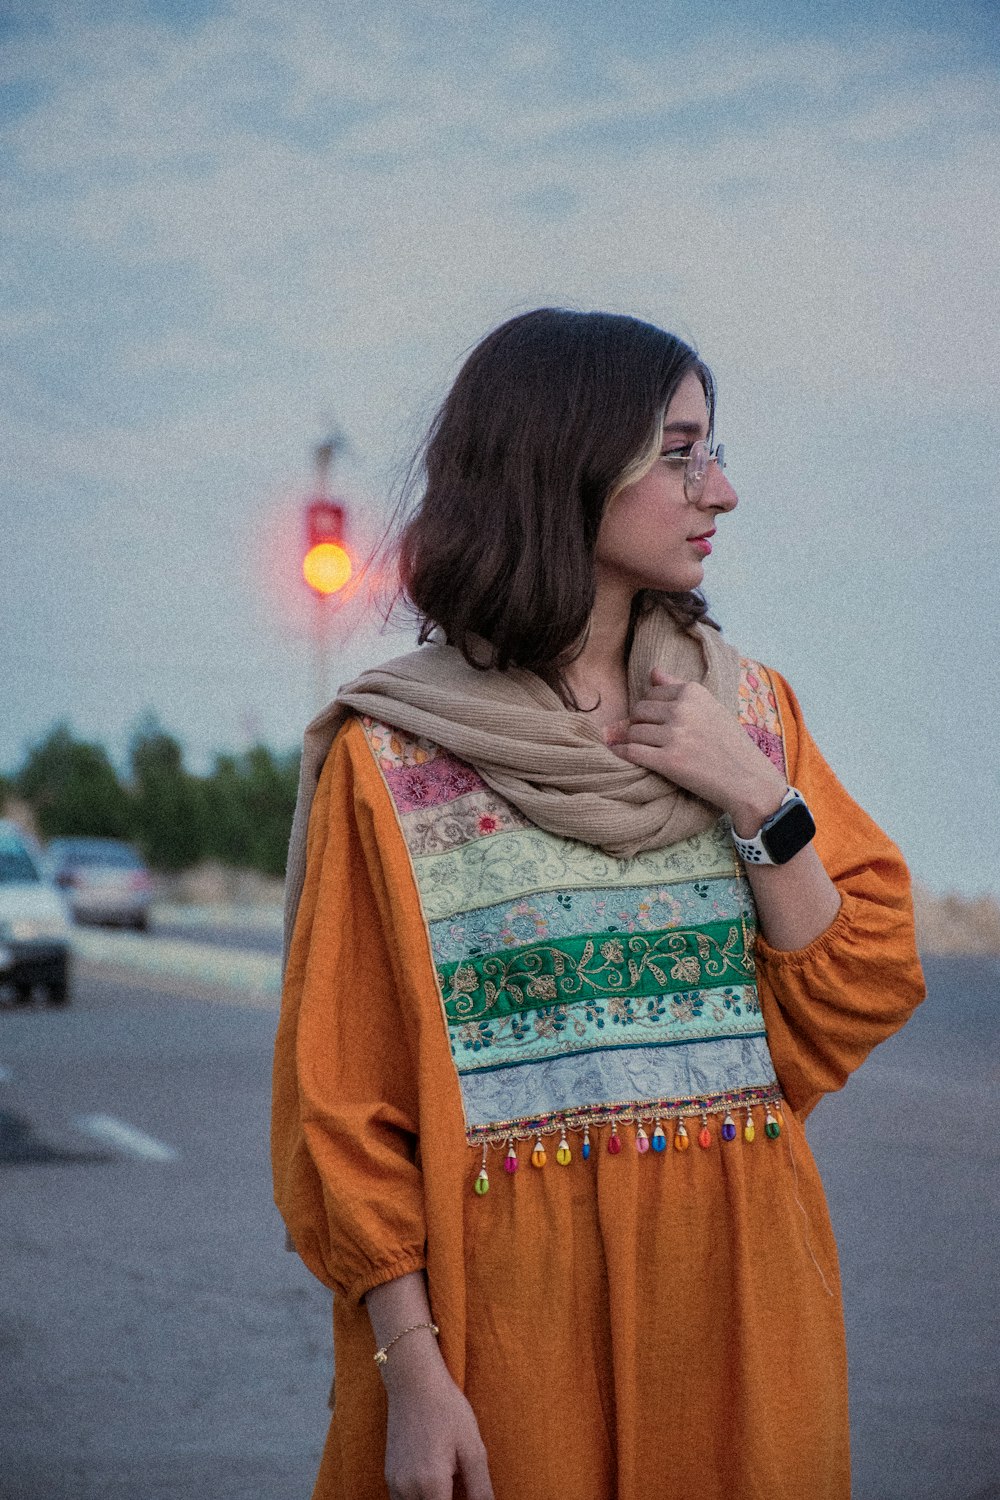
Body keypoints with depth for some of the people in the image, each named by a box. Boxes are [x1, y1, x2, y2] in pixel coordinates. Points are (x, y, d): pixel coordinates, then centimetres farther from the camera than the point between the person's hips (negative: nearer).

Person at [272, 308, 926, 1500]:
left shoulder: (746, 708, 7)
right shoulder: (390, 758, -6)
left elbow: (859, 1003, 3)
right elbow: (345, 1099, -6)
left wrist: (757, 800, -9)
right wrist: (412, 1370, -13)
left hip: (737, 1283, 4)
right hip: (512, 1300, -4)